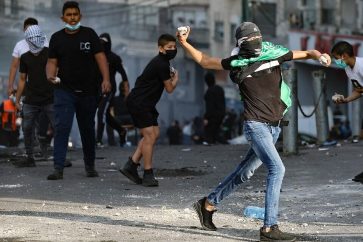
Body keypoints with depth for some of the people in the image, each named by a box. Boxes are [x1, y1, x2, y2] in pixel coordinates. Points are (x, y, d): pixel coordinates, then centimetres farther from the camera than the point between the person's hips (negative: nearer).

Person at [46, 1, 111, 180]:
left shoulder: (89, 34, 2)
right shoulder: (57, 38, 5)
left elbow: (100, 57, -3)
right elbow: (52, 62, 4)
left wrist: (106, 79, -16)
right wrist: (50, 76, -18)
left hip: (88, 91, 1)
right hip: (64, 90, 0)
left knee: (87, 129, 12)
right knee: (61, 127, -14)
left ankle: (90, 166, 26)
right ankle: (58, 168, -17)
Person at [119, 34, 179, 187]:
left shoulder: (160, 62, 14)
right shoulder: (161, 65, -18)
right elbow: (169, 88, -10)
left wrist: (170, 77, 8)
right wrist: (175, 79, 9)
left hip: (145, 103, 11)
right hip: (138, 103, -10)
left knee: (154, 134, 9)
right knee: (150, 135, -12)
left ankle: (131, 165, 11)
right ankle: (148, 175, -10)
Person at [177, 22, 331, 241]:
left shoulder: (274, 55, 5)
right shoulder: (237, 63, 0)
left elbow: (306, 53, 13)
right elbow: (205, 61, 13)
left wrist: (320, 56, -8)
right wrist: (185, 43, 3)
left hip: (274, 127, 5)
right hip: (256, 124, -5)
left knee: (245, 173, 15)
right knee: (277, 169, -20)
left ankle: (208, 204, 33)